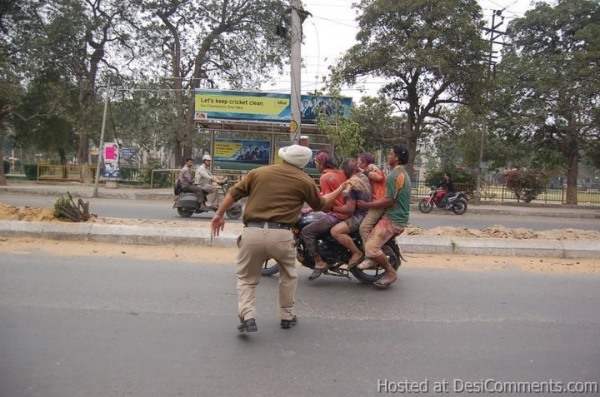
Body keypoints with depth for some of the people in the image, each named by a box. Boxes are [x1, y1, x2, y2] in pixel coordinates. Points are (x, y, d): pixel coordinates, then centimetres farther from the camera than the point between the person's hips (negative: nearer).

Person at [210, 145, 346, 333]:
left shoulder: (258, 172, 11)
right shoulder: (305, 181, 7)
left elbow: (233, 193, 10)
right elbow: (320, 205, 22)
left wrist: (219, 214, 20)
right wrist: (338, 192, 39)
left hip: (252, 232, 1)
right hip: (281, 234, 0)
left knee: (246, 278, 18)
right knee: (288, 275, 27)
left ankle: (247, 317, 1)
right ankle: (287, 316, 32)